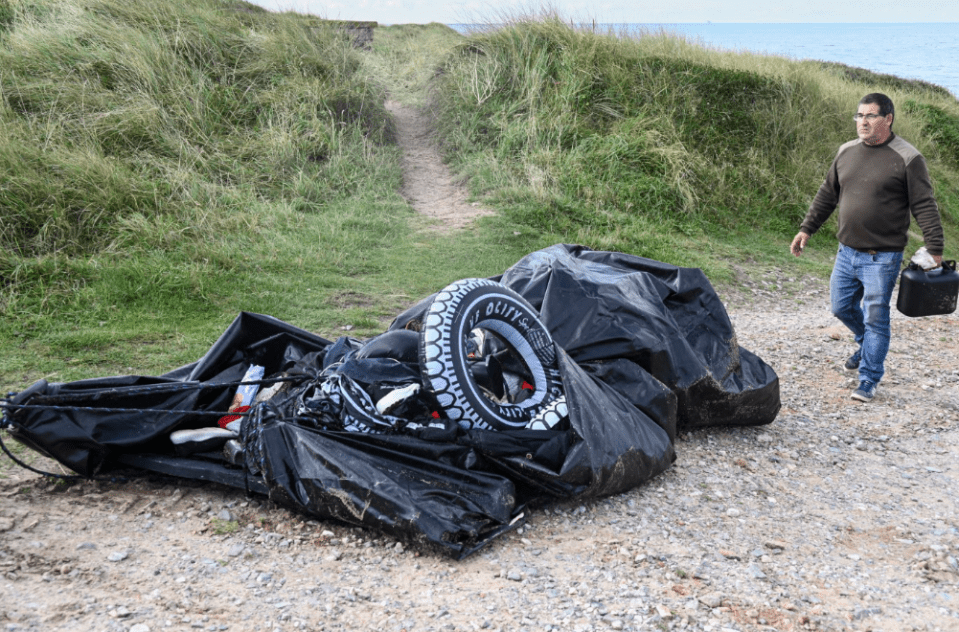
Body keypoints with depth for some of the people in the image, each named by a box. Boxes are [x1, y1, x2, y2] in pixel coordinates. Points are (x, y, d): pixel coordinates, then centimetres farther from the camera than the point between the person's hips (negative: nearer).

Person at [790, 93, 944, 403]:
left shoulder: (907, 158, -10)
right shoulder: (846, 152, 7)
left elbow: (925, 207, -10)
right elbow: (827, 194, 17)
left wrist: (935, 250, -15)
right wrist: (806, 229, 14)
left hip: (882, 258, -6)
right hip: (847, 252, 6)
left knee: (875, 318, -1)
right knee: (841, 307, 16)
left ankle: (868, 382, 10)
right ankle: (867, 343, 44)